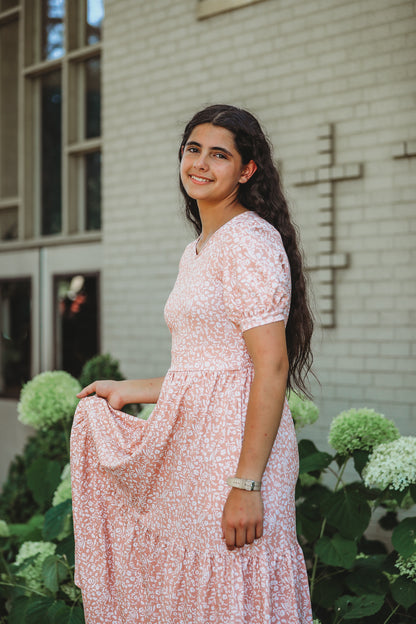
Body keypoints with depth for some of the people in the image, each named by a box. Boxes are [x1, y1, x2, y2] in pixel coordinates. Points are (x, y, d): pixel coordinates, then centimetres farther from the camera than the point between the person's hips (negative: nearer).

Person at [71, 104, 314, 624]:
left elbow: (271, 367, -18)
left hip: (237, 444, -9)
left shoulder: (250, 239, -11)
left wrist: (245, 484, -22)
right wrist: (126, 392, 24)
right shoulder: (196, 252, 18)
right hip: (190, 445, 9)